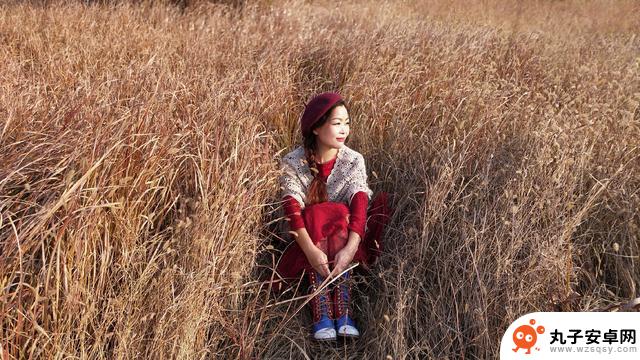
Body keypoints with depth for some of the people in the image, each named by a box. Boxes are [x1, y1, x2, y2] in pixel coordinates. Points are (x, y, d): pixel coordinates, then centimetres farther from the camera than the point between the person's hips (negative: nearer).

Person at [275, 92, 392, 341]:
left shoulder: (353, 161, -7)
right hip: (308, 236, -1)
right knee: (315, 216, -33)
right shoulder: (293, 163, -11)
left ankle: (343, 311, -37)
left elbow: (360, 205, -22)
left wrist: (350, 248, -40)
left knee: (340, 216, -31)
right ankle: (322, 313, -39)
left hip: (343, 232, 1)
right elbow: (292, 209, -23)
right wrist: (311, 250, -39)